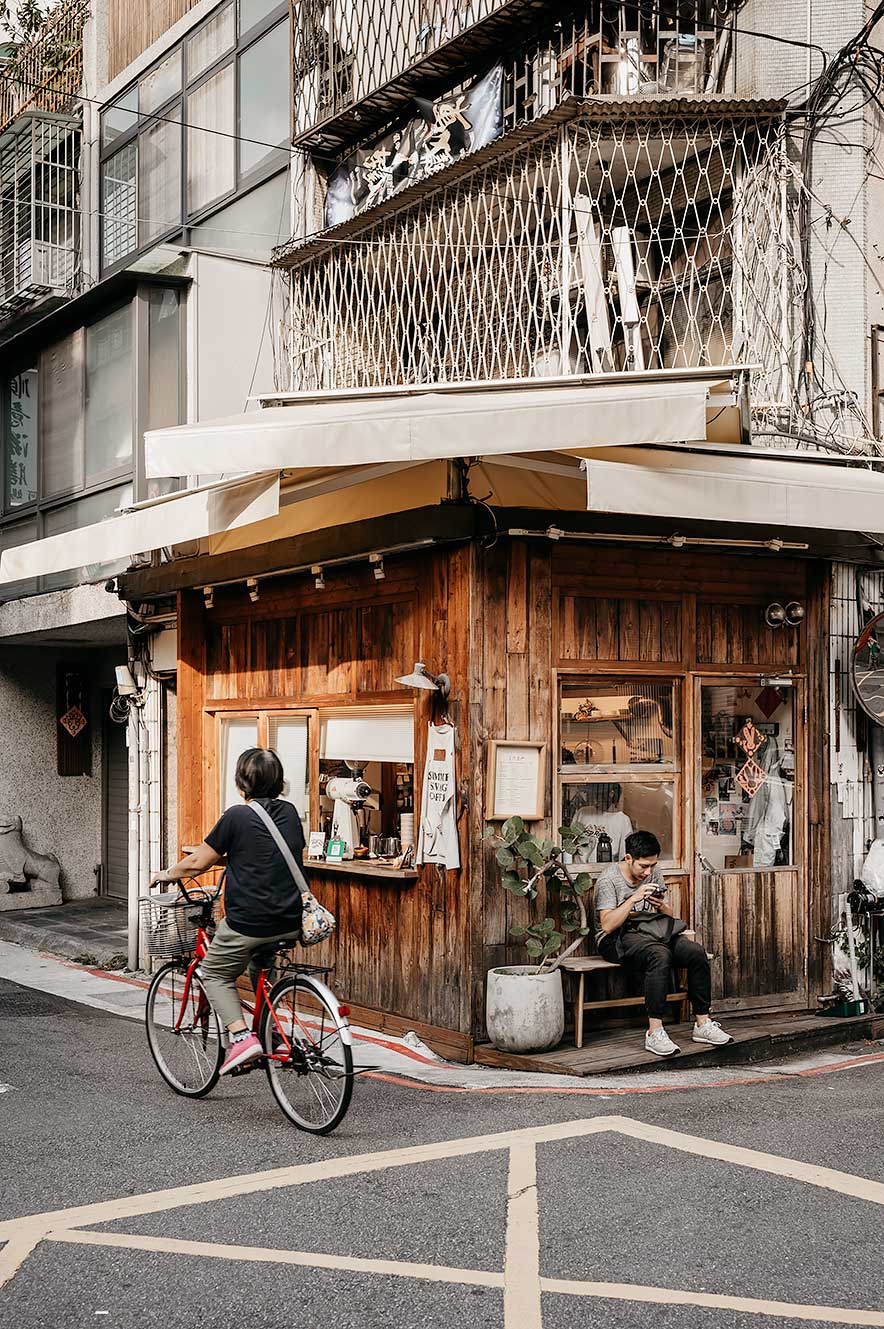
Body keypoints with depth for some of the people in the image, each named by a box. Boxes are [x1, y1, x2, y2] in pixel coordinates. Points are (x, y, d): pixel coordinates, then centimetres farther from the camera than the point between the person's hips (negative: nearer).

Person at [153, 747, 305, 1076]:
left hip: (249, 922, -6)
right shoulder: (290, 813, 7)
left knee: (215, 974, 15)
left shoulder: (238, 816, -10)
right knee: (260, 969, 32)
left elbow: (197, 862, -4)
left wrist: (167, 874, 16)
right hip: (290, 922, 6)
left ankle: (241, 1036, -4)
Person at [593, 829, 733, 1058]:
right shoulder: (609, 880, -10)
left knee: (696, 952, -20)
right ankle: (654, 1032, -38)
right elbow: (607, 925, -19)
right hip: (618, 938, -6)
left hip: (654, 932, 7)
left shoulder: (654, 873, 10)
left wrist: (662, 906, -11)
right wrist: (634, 898, -25)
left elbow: (670, 916, 13)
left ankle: (702, 1024, -12)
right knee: (659, 955, -38)